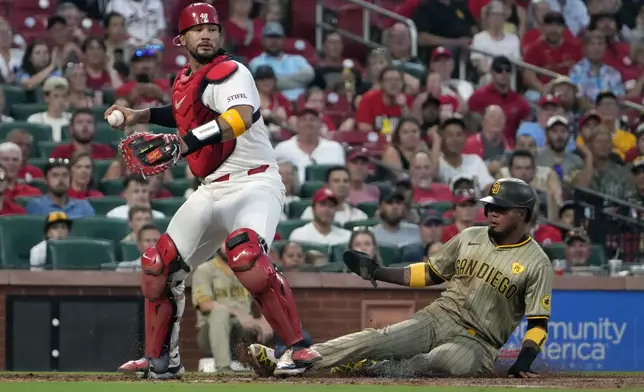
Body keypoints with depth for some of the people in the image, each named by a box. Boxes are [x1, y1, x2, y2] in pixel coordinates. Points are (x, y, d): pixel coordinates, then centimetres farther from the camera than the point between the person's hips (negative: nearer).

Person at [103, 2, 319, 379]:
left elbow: (241, 116, -35)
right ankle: (161, 361, 24)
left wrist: (188, 142, -44)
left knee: (245, 255, -35)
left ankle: (299, 347, -27)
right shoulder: (184, 82, 13)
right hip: (212, 190, 9)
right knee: (158, 265, 9)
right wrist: (140, 115, 27)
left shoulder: (229, 73, -14)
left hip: (254, 182, -9)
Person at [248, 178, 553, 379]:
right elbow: (430, 273, 18)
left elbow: (538, 322, -5)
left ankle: (378, 372, -39)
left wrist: (524, 360, -21)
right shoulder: (470, 238, 10)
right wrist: (378, 273, 9)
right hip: (438, 317, 3)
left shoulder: (537, 264, -3)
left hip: (478, 343, -3)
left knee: (450, 360, -40)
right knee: (377, 340, -21)